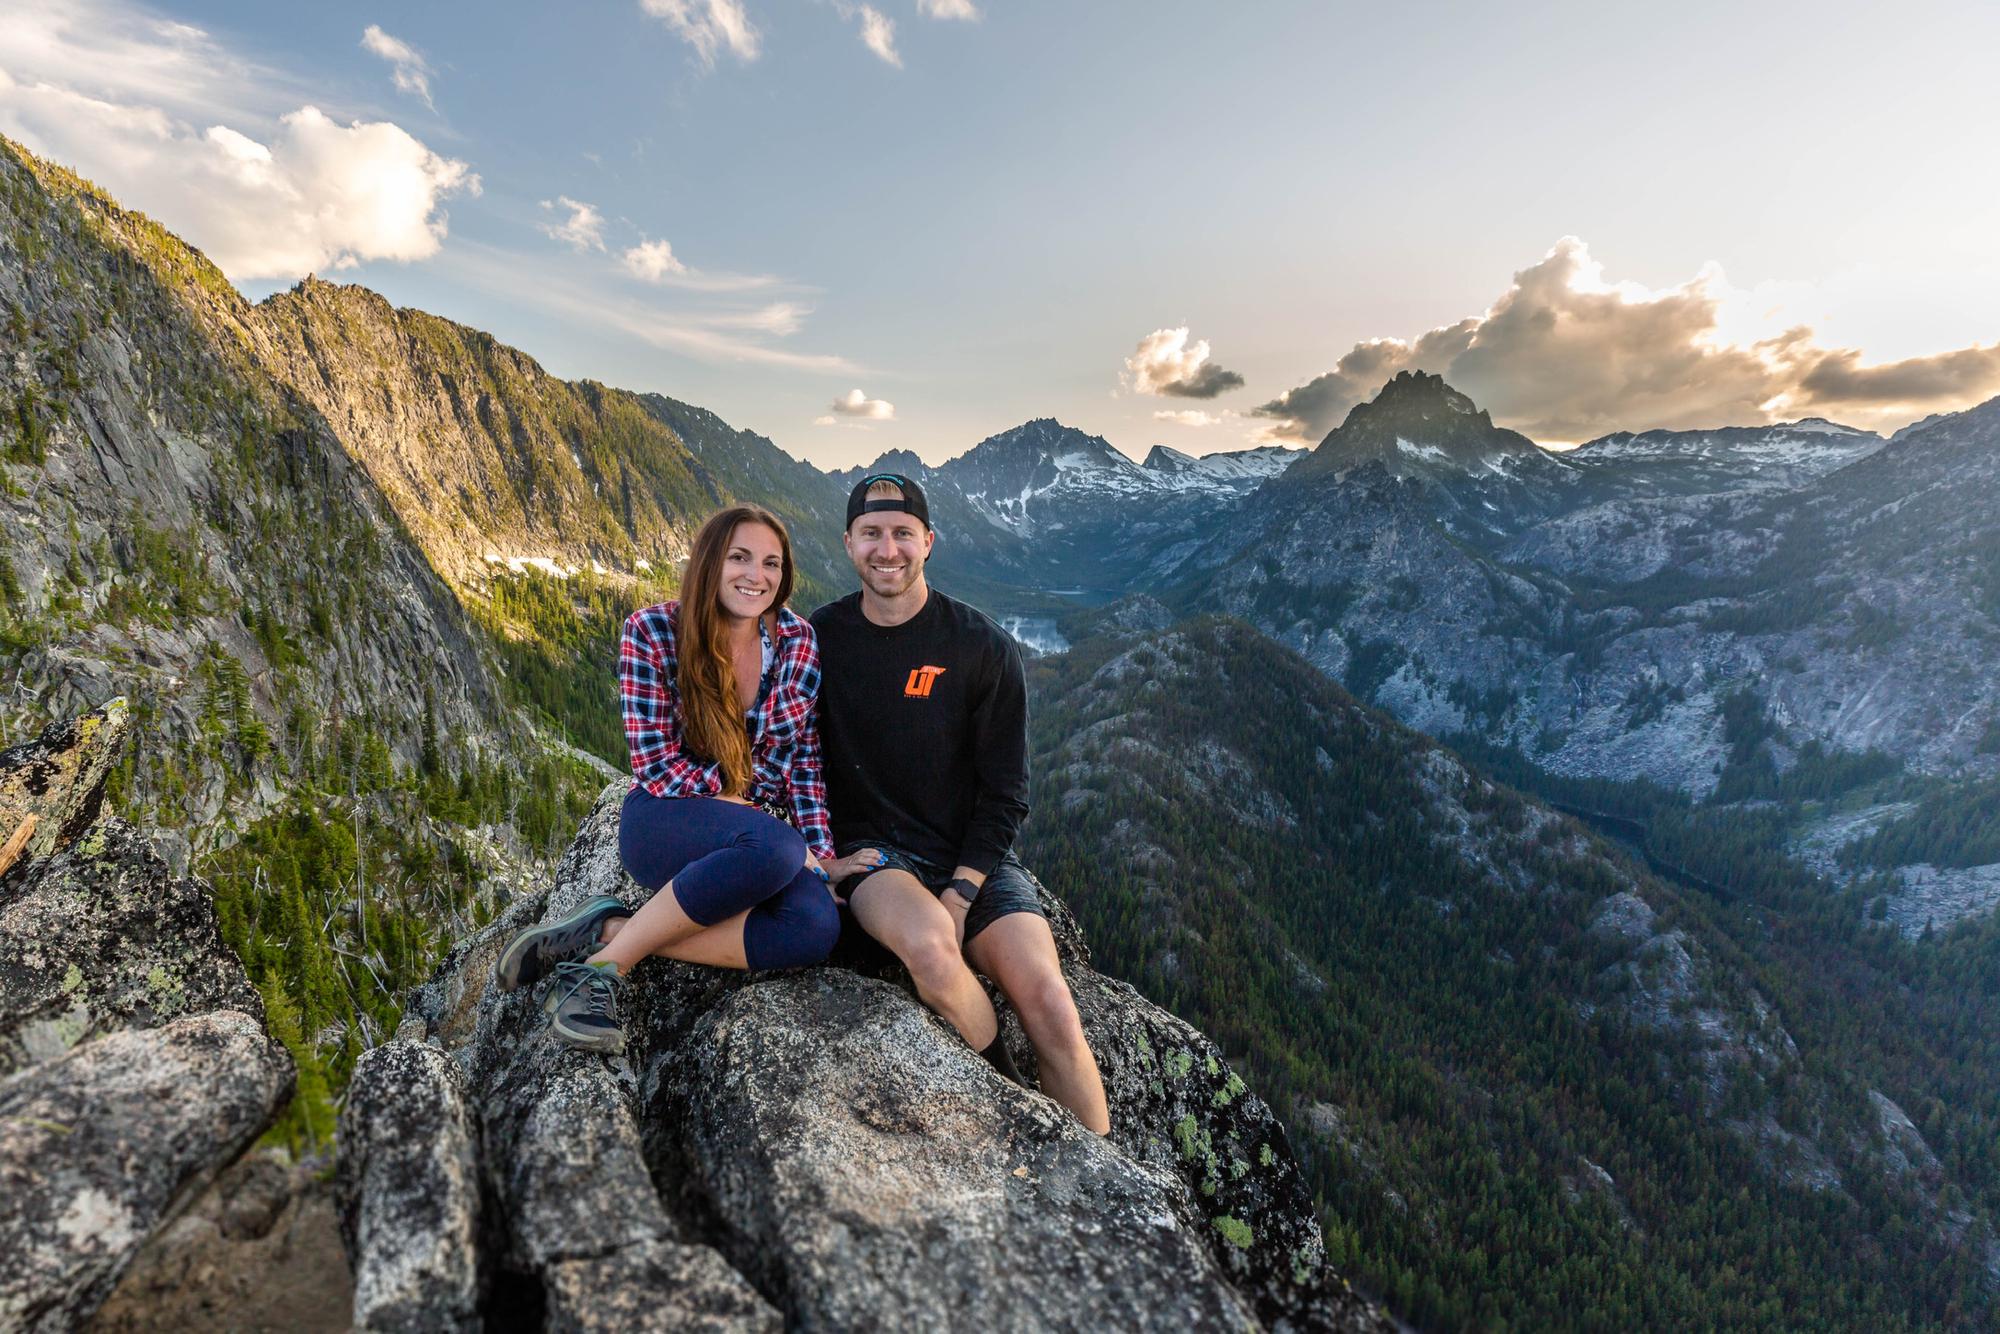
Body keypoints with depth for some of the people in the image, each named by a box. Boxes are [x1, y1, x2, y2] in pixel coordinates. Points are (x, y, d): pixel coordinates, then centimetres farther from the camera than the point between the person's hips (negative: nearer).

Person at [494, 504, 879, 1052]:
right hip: (663, 822, -3)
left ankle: (608, 929, -19)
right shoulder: (652, 632, -9)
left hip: (762, 834, 4)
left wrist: (822, 855, -6)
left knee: (817, 926, -29)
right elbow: (658, 766, -11)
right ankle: (608, 963, -20)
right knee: (775, 846, -38)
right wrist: (778, 831, -18)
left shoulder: (797, 640, 0)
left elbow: (805, 759, 5)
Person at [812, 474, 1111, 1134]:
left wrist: (960, 894, -12)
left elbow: (1005, 793, 0)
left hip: (974, 855, 1)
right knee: (928, 945, -34)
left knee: (1050, 1004, -20)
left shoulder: (983, 647, -2)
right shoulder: (820, 637, 2)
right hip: (874, 852, 0)